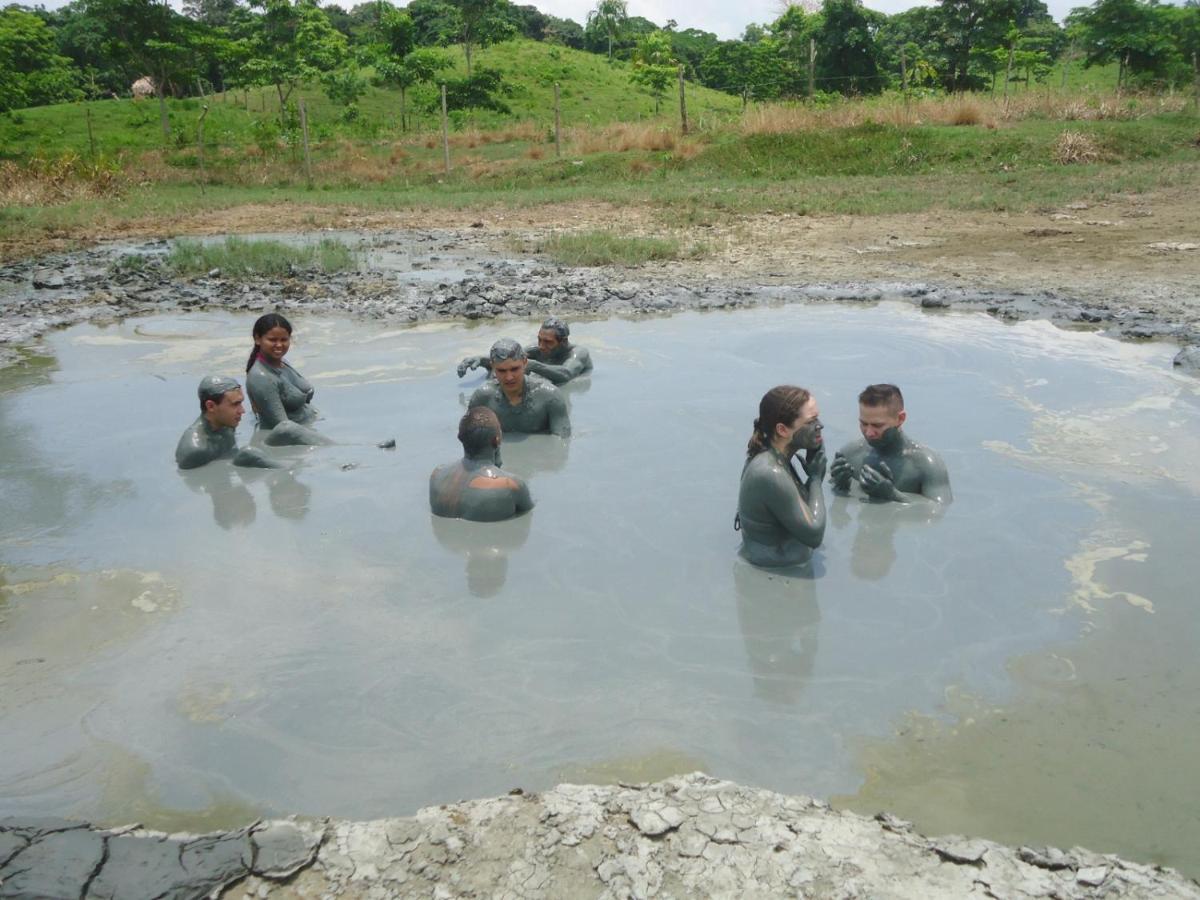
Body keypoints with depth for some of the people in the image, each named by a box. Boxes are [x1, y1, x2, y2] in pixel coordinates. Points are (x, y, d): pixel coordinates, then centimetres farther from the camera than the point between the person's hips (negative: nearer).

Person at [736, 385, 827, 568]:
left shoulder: (772, 457, -1)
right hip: (775, 571, -8)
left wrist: (815, 476, -8)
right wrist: (816, 477, -12)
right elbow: (814, 535, -20)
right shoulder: (771, 473, -28)